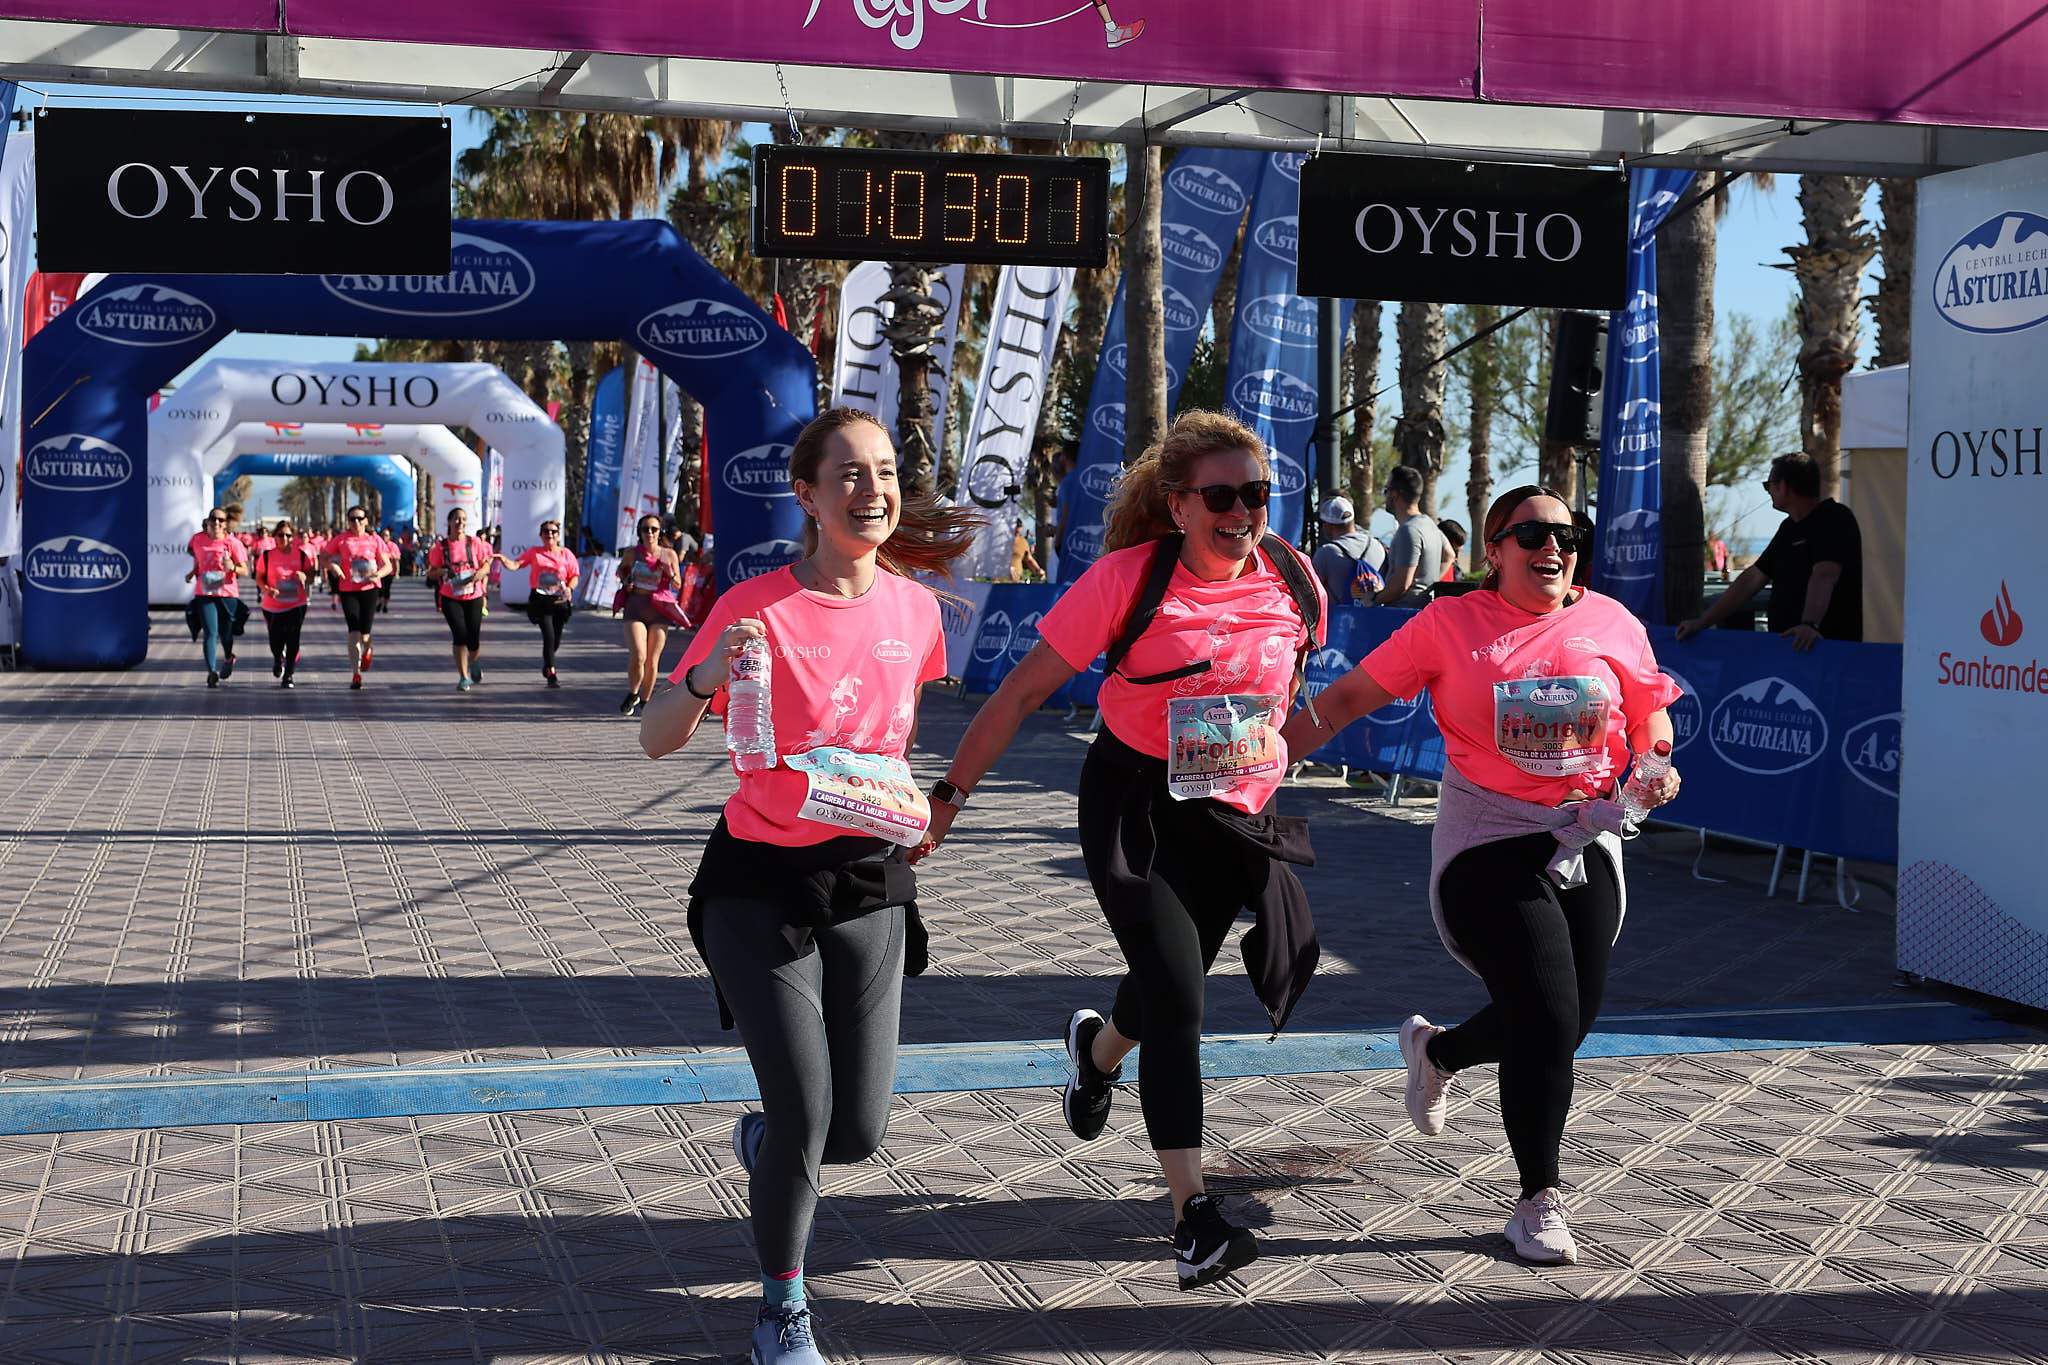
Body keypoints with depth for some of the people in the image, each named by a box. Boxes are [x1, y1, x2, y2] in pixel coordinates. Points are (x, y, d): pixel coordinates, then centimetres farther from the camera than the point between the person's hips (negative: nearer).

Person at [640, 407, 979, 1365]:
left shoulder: (914, 605, 0)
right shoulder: (757, 608, -13)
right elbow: (655, 741, -14)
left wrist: (909, 800, 9)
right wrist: (705, 680, -32)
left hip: (868, 886, 4)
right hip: (761, 882, -4)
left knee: (858, 1132, 2)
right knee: (806, 1113, -10)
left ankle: (762, 1138, 41)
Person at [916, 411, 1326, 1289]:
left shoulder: (1293, 581, -5)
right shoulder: (1129, 579, -16)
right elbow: (1024, 690, -13)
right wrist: (950, 796, -14)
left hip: (1236, 816, 4)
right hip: (1136, 807, -4)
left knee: (1168, 982, 16)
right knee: (1176, 1003, -12)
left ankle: (1099, 1049, 53)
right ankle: (1193, 1215, -6)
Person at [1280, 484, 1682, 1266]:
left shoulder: (1610, 624, 4)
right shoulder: (1450, 625, -3)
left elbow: (1651, 712, 16)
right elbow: (1351, 696, 0)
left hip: (1587, 842, 4)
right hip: (1490, 844, -4)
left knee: (1570, 1024, 8)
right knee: (1548, 1021, -12)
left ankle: (1434, 1052, 40)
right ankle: (1538, 1202, 6)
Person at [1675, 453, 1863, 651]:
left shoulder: (1835, 520, -9)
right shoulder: (1790, 528, 17)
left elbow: (1823, 576, -25)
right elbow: (1753, 578, 17)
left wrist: (1810, 625, -39)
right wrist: (1703, 621, 12)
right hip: (1785, 644, 7)